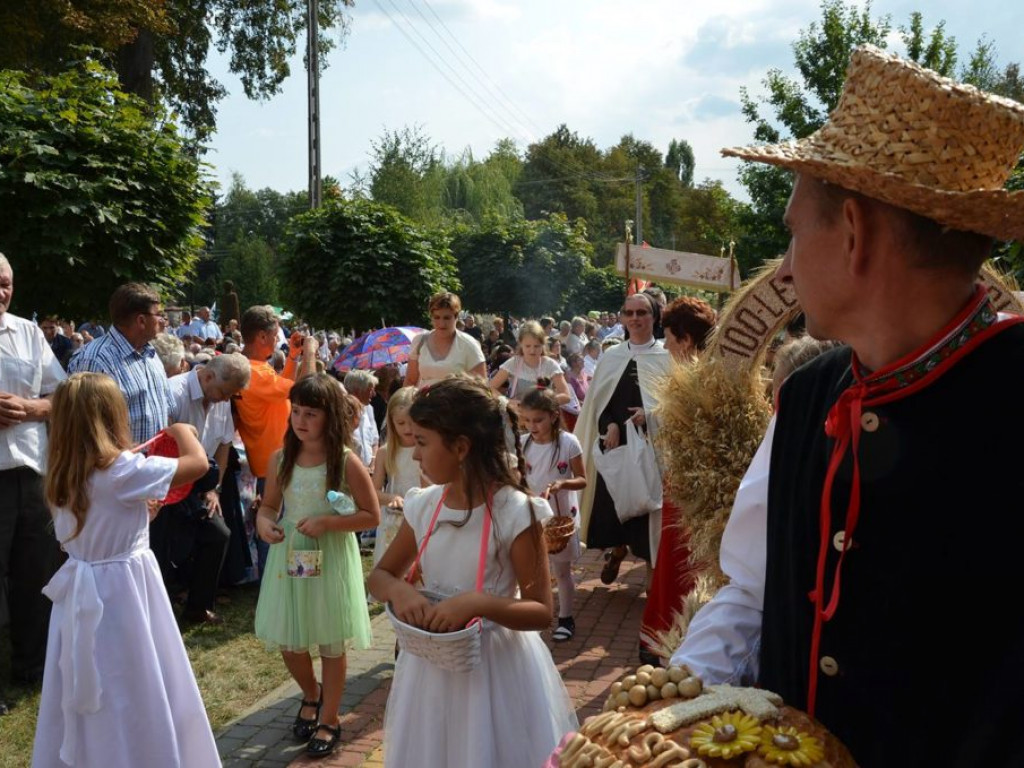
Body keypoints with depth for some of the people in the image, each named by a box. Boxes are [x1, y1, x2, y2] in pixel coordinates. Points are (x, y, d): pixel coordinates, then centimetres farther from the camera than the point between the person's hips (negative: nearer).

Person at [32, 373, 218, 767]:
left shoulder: (62, 474, 3)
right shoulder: (121, 469, -20)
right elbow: (198, 463, -18)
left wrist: (140, 506, 17)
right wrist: (181, 430, -2)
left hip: (81, 594, 7)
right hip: (121, 591, -7)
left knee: (86, 702, 19)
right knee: (133, 701, 6)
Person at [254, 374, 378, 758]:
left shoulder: (346, 462, -14)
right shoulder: (281, 458, -3)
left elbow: (372, 516, -10)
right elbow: (268, 505, 8)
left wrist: (327, 523, -21)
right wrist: (264, 523, -14)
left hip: (331, 559, -4)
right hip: (289, 557, 4)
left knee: (331, 644, 8)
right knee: (287, 640, 12)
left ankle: (329, 720, 28)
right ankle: (311, 695, 43)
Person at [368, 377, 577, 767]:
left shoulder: (514, 512, -19)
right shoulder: (424, 505, -3)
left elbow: (541, 612, -15)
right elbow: (379, 575, 8)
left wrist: (478, 603, -30)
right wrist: (399, 590, -15)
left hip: (496, 666, -5)